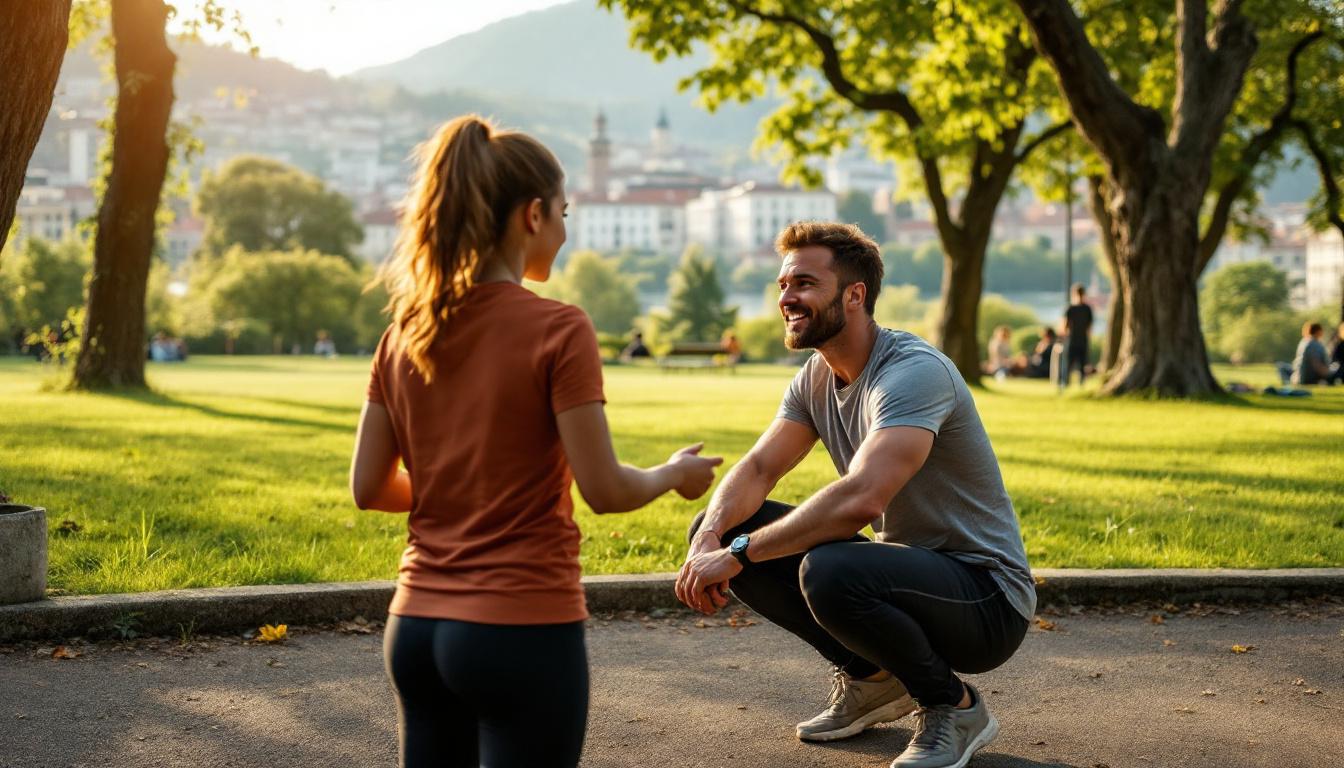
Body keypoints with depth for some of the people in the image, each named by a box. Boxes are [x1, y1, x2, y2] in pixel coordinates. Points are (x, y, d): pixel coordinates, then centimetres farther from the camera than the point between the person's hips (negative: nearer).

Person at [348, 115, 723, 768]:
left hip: (415, 625, 6)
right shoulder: (557, 329, -12)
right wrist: (675, 473, 8)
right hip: (521, 628, -6)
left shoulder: (405, 334, 5)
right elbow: (604, 490, -11)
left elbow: (369, 488, 8)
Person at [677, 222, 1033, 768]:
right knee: (720, 530, -1)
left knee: (829, 573, -38)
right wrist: (710, 539, -21)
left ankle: (954, 706, -9)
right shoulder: (816, 378, 5)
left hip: (989, 599, -8)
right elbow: (758, 468, 1)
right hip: (907, 566, 8)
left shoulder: (914, 371, -23)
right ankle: (871, 678, 10)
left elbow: (860, 500, -36)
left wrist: (738, 554, -31)